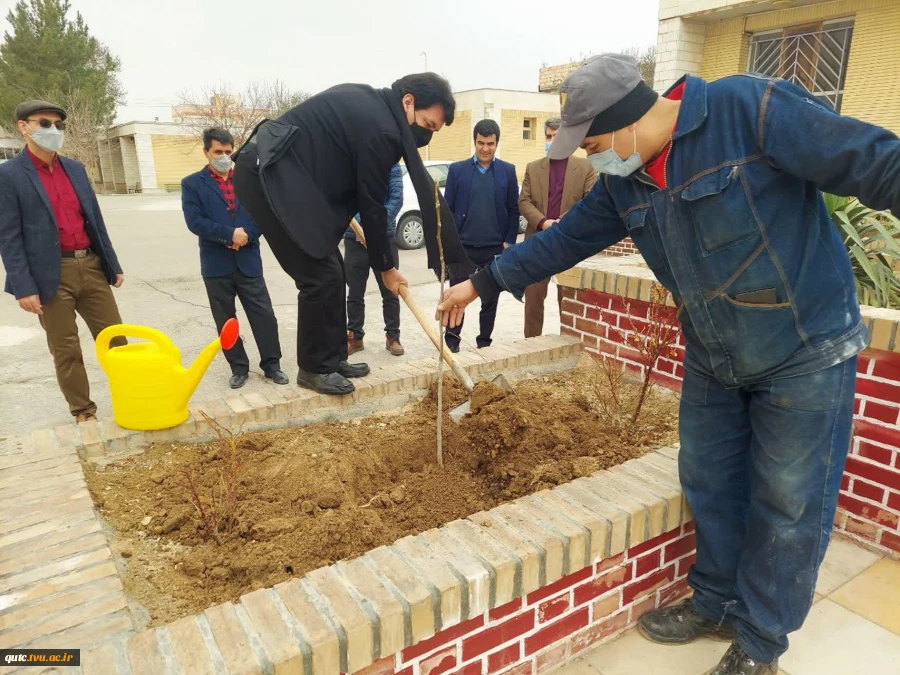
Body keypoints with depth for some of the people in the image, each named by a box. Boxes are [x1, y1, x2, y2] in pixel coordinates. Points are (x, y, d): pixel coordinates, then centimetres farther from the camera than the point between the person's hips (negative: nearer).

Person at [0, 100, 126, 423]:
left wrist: (113, 265, 13)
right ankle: (83, 413, 19)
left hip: (91, 266, 5)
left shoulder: (75, 168, 12)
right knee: (66, 350, 6)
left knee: (116, 339, 10)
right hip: (51, 275, -5)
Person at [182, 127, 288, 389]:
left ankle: (272, 364, 14)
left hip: (249, 260, 1)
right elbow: (195, 221, -8)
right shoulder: (192, 184, 3)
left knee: (264, 315, 1)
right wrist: (230, 234, -16)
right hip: (216, 264, -1)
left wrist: (247, 235, -13)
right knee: (226, 321, 7)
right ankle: (239, 368, 20)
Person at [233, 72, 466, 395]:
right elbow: (371, 205, -10)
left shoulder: (368, 102, 14)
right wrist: (386, 266, 2)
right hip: (269, 176, -10)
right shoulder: (382, 130, -15)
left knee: (330, 271, 11)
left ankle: (332, 359, 19)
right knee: (321, 275, -9)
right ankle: (314, 368, 5)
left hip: (272, 170, 10)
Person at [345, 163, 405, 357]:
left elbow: (396, 199, -10)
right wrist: (358, 225, -21)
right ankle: (355, 336, 21)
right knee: (355, 293, 8)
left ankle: (392, 336, 20)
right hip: (354, 238, 1)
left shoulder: (392, 166, 0)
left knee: (389, 291, 7)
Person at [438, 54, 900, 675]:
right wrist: (482, 283, 13)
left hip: (806, 351, -6)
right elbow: (566, 239, 9)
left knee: (788, 502, 7)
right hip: (713, 362, 6)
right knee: (709, 484, 14)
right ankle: (716, 604, 38)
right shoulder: (623, 181, 0)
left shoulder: (752, 109, -21)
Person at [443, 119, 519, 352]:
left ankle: (484, 342, 22)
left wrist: (509, 242, -3)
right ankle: (451, 340, 16)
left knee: (490, 298, 10)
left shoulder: (508, 171, 5)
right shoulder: (457, 169, 3)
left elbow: (514, 210, 4)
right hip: (462, 246, -1)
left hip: (495, 247, 1)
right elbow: (447, 208, 3)